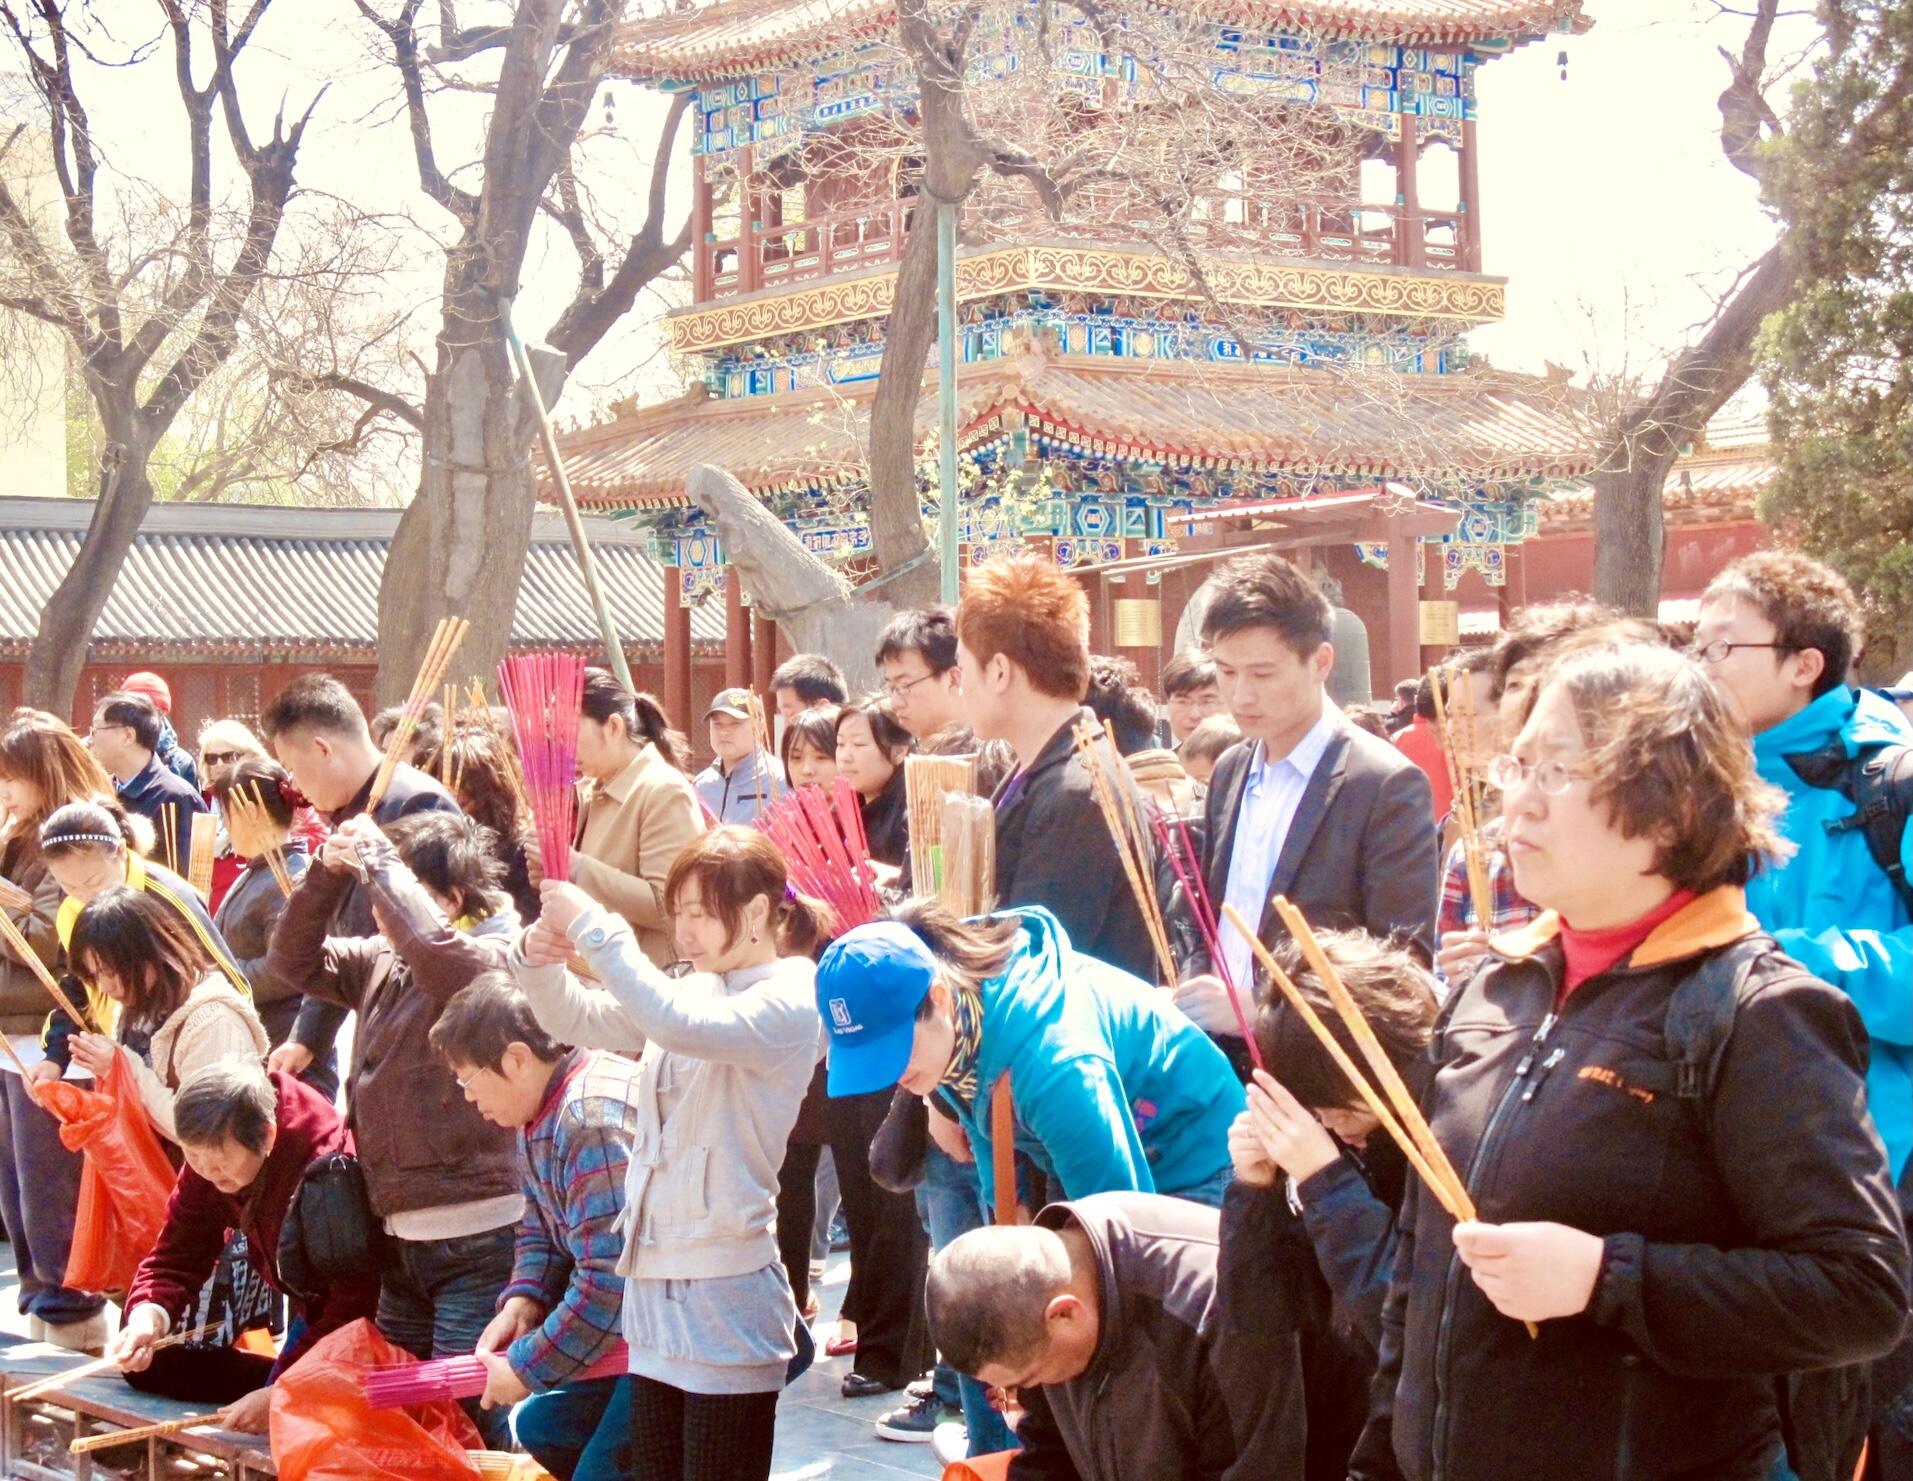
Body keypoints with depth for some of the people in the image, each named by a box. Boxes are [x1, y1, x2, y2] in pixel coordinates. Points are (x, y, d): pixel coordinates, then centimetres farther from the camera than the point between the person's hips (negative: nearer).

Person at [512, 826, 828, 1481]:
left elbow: (681, 1026, -28)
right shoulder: (694, 989, 13)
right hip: (654, 1278, 8)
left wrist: (591, 927, -25)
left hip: (727, 1289, -8)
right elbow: (579, 1020, 11)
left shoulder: (790, 998, -10)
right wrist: (540, 960, -9)